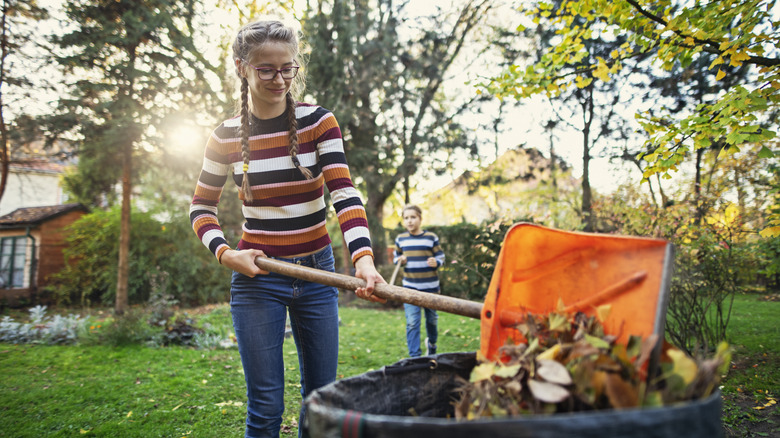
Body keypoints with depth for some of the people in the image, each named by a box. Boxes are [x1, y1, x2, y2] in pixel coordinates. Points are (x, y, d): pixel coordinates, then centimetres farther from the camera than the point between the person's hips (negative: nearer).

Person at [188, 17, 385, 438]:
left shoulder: (318, 121, -4)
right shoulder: (227, 136, -2)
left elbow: (344, 192, -15)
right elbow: (201, 206, 8)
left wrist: (363, 257, -31)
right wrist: (224, 253, -10)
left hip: (317, 273, 1)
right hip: (257, 276, -1)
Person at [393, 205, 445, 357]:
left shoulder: (431, 237, -4)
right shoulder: (401, 239, 3)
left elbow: (441, 256, -1)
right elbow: (396, 255, 17)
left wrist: (436, 263, -22)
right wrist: (400, 260, -5)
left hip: (430, 286, 0)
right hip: (410, 287, 1)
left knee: (432, 319, 16)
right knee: (412, 323, -6)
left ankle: (431, 342, 45)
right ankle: (415, 356, -1)